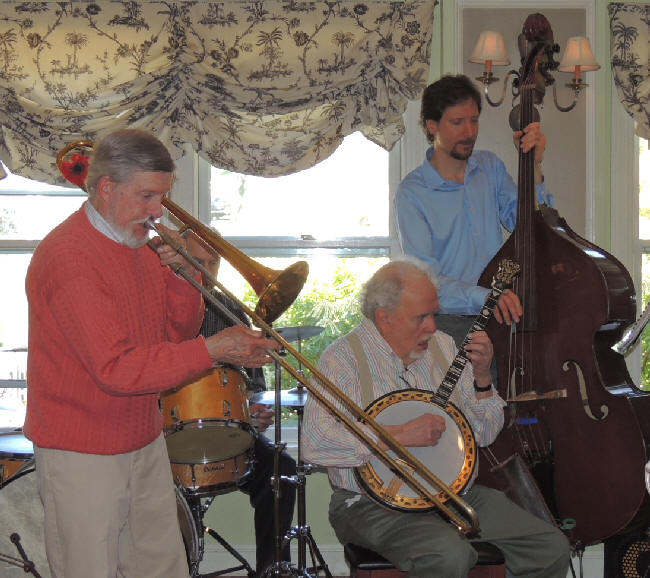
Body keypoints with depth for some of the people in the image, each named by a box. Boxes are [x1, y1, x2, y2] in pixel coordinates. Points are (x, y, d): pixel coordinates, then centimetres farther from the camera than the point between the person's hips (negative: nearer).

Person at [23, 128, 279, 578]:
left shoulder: (142, 246, 8)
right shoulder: (67, 256, -20)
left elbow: (179, 331, 10)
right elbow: (115, 368, -27)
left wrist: (183, 276, -9)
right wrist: (213, 350, -28)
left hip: (145, 441, 8)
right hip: (82, 455, -8)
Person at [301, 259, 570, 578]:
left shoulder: (442, 346, 11)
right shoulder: (343, 357, -9)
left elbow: (483, 435, 14)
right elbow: (316, 443, -23)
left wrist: (482, 378, -3)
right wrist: (400, 435, -24)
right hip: (376, 505, -6)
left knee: (553, 548, -7)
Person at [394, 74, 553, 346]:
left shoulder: (490, 166, 12)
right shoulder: (412, 192, -6)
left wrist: (533, 166, -5)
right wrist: (485, 297, -30)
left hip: (501, 316, 5)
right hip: (448, 322, -5)